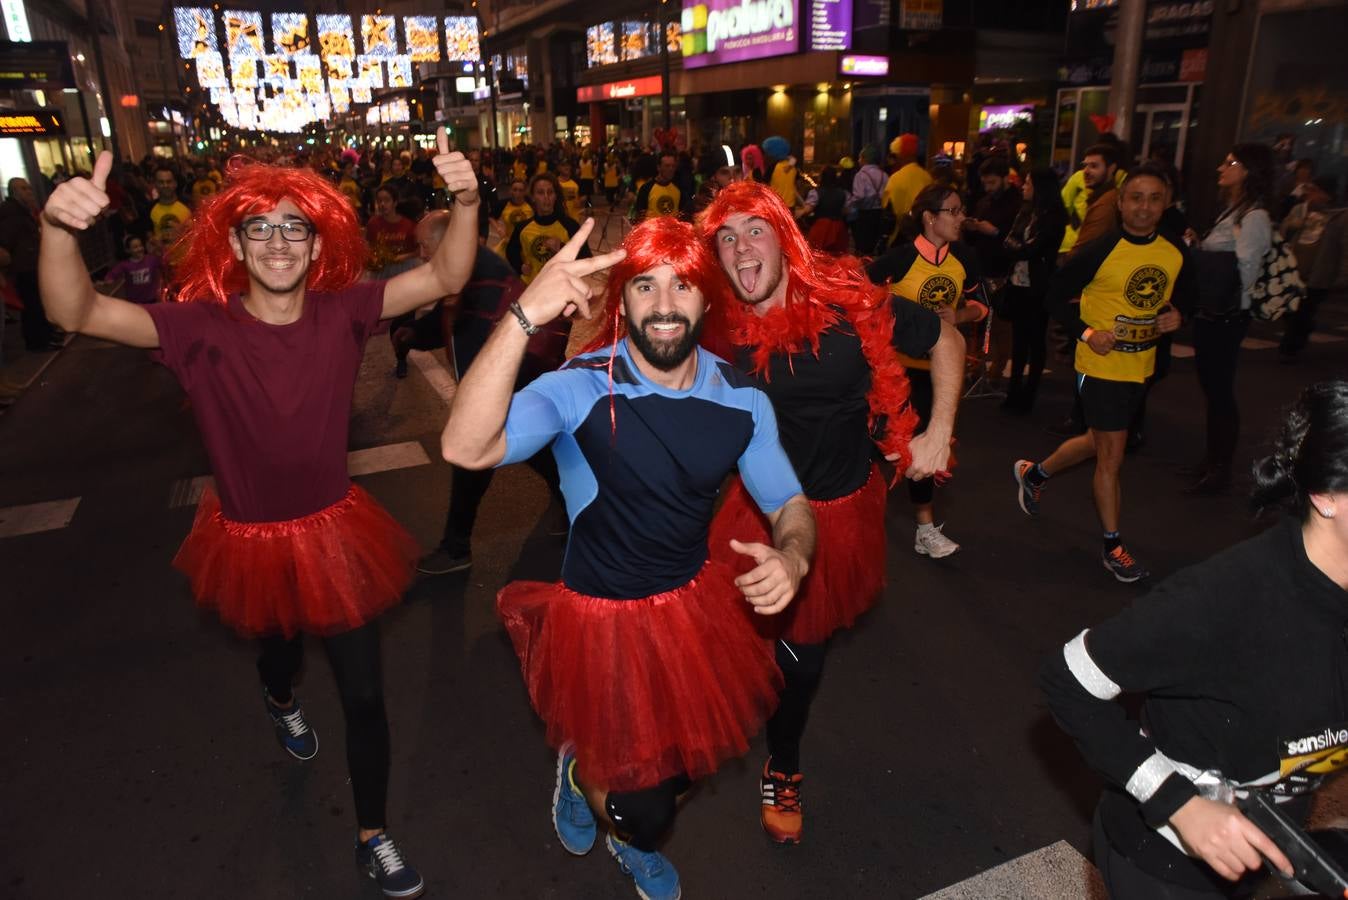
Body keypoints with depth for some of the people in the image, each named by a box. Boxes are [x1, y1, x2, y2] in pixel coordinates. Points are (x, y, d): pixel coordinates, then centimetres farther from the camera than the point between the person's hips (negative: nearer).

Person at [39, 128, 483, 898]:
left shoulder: (342, 312, -13)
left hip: (335, 532, 0)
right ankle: (282, 702, 71)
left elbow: (445, 279, -20)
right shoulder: (205, 327, -17)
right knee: (280, 651, 31)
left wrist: (467, 203, -37)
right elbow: (77, 313, -28)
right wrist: (60, 228, -47)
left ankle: (374, 836, 31)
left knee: (365, 694, 7)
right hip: (253, 541, 0)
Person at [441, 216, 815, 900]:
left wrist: (791, 556, -22)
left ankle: (633, 835, 61)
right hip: (601, 619, -4)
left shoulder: (743, 401, -9)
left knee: (691, 760, 25)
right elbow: (465, 448, -40)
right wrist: (524, 316, -49)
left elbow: (790, 504, 1)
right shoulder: (582, 389, -24)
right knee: (643, 810, 10)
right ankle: (582, 771, 48)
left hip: (695, 606, 5)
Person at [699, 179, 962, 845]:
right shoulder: (719, 328, -15)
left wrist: (939, 431, -7)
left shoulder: (851, 303, -17)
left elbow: (945, 340, -3)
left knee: (804, 645, 13)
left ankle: (783, 770, 41)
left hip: (845, 507, 0)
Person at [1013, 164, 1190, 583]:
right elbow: (1056, 296, -8)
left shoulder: (1176, 256, 1)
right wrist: (1087, 333, -18)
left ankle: (1033, 473, 45)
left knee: (1098, 442, 21)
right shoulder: (1098, 252, -15)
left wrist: (1174, 317, -6)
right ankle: (1112, 545, 15)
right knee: (1112, 455, 0)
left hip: (1141, 368, 6)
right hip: (1101, 366, -6)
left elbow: (1180, 297, 16)